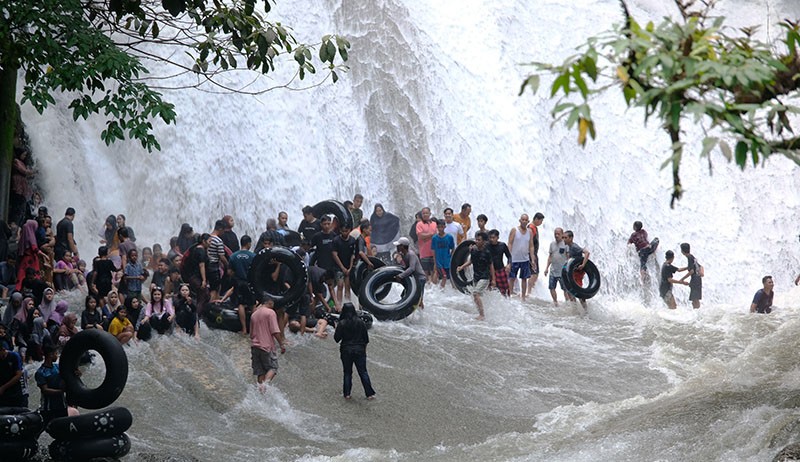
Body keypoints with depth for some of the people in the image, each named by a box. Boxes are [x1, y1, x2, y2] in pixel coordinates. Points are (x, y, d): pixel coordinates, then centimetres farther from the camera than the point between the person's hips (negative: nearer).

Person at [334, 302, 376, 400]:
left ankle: (347, 394, 12)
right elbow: (366, 338, 2)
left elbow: (336, 339, -8)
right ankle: (369, 393, 5)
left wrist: (337, 328, 6)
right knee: (363, 372, 6)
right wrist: (364, 347, 18)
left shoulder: (341, 324, -11)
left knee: (347, 373, 11)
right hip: (359, 351, 1)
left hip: (346, 351, -1)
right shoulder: (361, 322, -4)